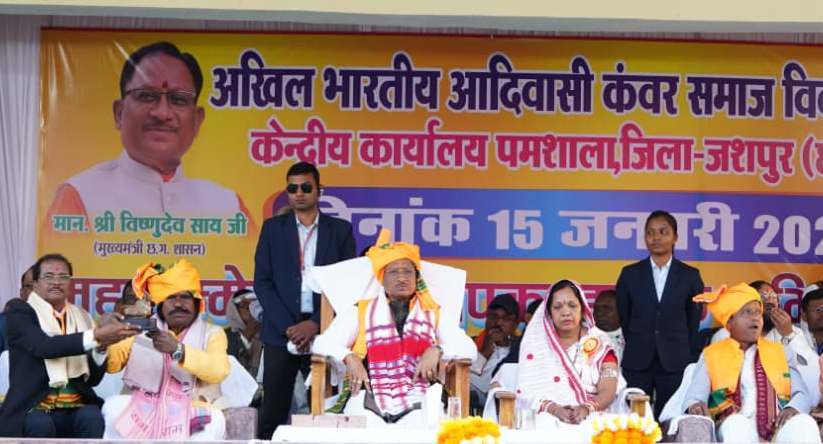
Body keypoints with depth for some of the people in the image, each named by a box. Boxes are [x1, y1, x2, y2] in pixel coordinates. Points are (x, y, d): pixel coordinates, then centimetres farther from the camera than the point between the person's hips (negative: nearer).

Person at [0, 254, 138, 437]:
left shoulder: (82, 317, 12)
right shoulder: (19, 311, 1)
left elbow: (93, 379, 9)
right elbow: (43, 346, -20)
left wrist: (102, 345, -10)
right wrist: (97, 336, -26)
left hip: (77, 407, 3)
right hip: (34, 408, -3)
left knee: (92, 418, -28)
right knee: (40, 424, -34)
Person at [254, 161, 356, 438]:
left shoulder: (340, 230, 7)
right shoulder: (273, 228, 8)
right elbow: (262, 282, 2)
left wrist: (315, 324, -10)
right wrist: (288, 326, -9)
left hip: (324, 332, 0)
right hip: (281, 332, 0)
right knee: (273, 413, -1)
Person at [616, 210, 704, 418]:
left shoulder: (690, 276, 5)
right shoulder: (630, 274, 6)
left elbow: (694, 322, 9)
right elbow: (623, 319, 11)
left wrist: (690, 358, 8)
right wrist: (637, 346, 11)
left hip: (675, 362, -1)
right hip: (637, 362, 1)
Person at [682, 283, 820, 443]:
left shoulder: (782, 353, 25)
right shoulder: (711, 355, 17)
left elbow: (802, 394, 15)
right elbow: (695, 396, 6)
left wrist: (793, 408, -11)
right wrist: (696, 406, -22)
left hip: (779, 425, 2)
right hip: (734, 426, -2)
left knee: (805, 423, -33)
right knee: (737, 423, -40)